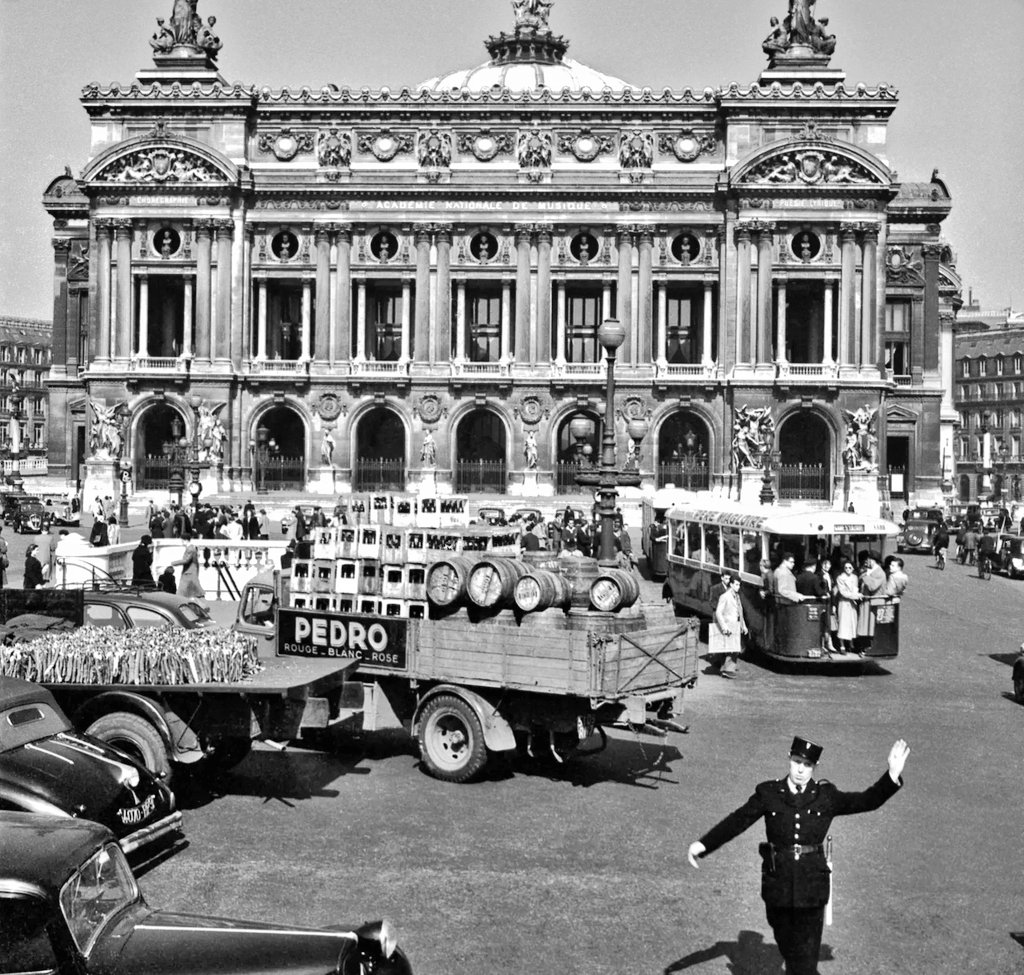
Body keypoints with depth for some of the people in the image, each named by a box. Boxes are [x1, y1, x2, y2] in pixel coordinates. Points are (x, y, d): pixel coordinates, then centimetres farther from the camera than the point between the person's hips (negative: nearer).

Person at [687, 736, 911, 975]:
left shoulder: (826, 796, 2)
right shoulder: (768, 793, 0)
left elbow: (867, 801, -3)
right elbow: (737, 820, -5)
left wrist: (892, 776, -18)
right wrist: (703, 844, -15)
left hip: (812, 883, -1)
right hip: (777, 881, 1)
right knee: (787, 949, 17)